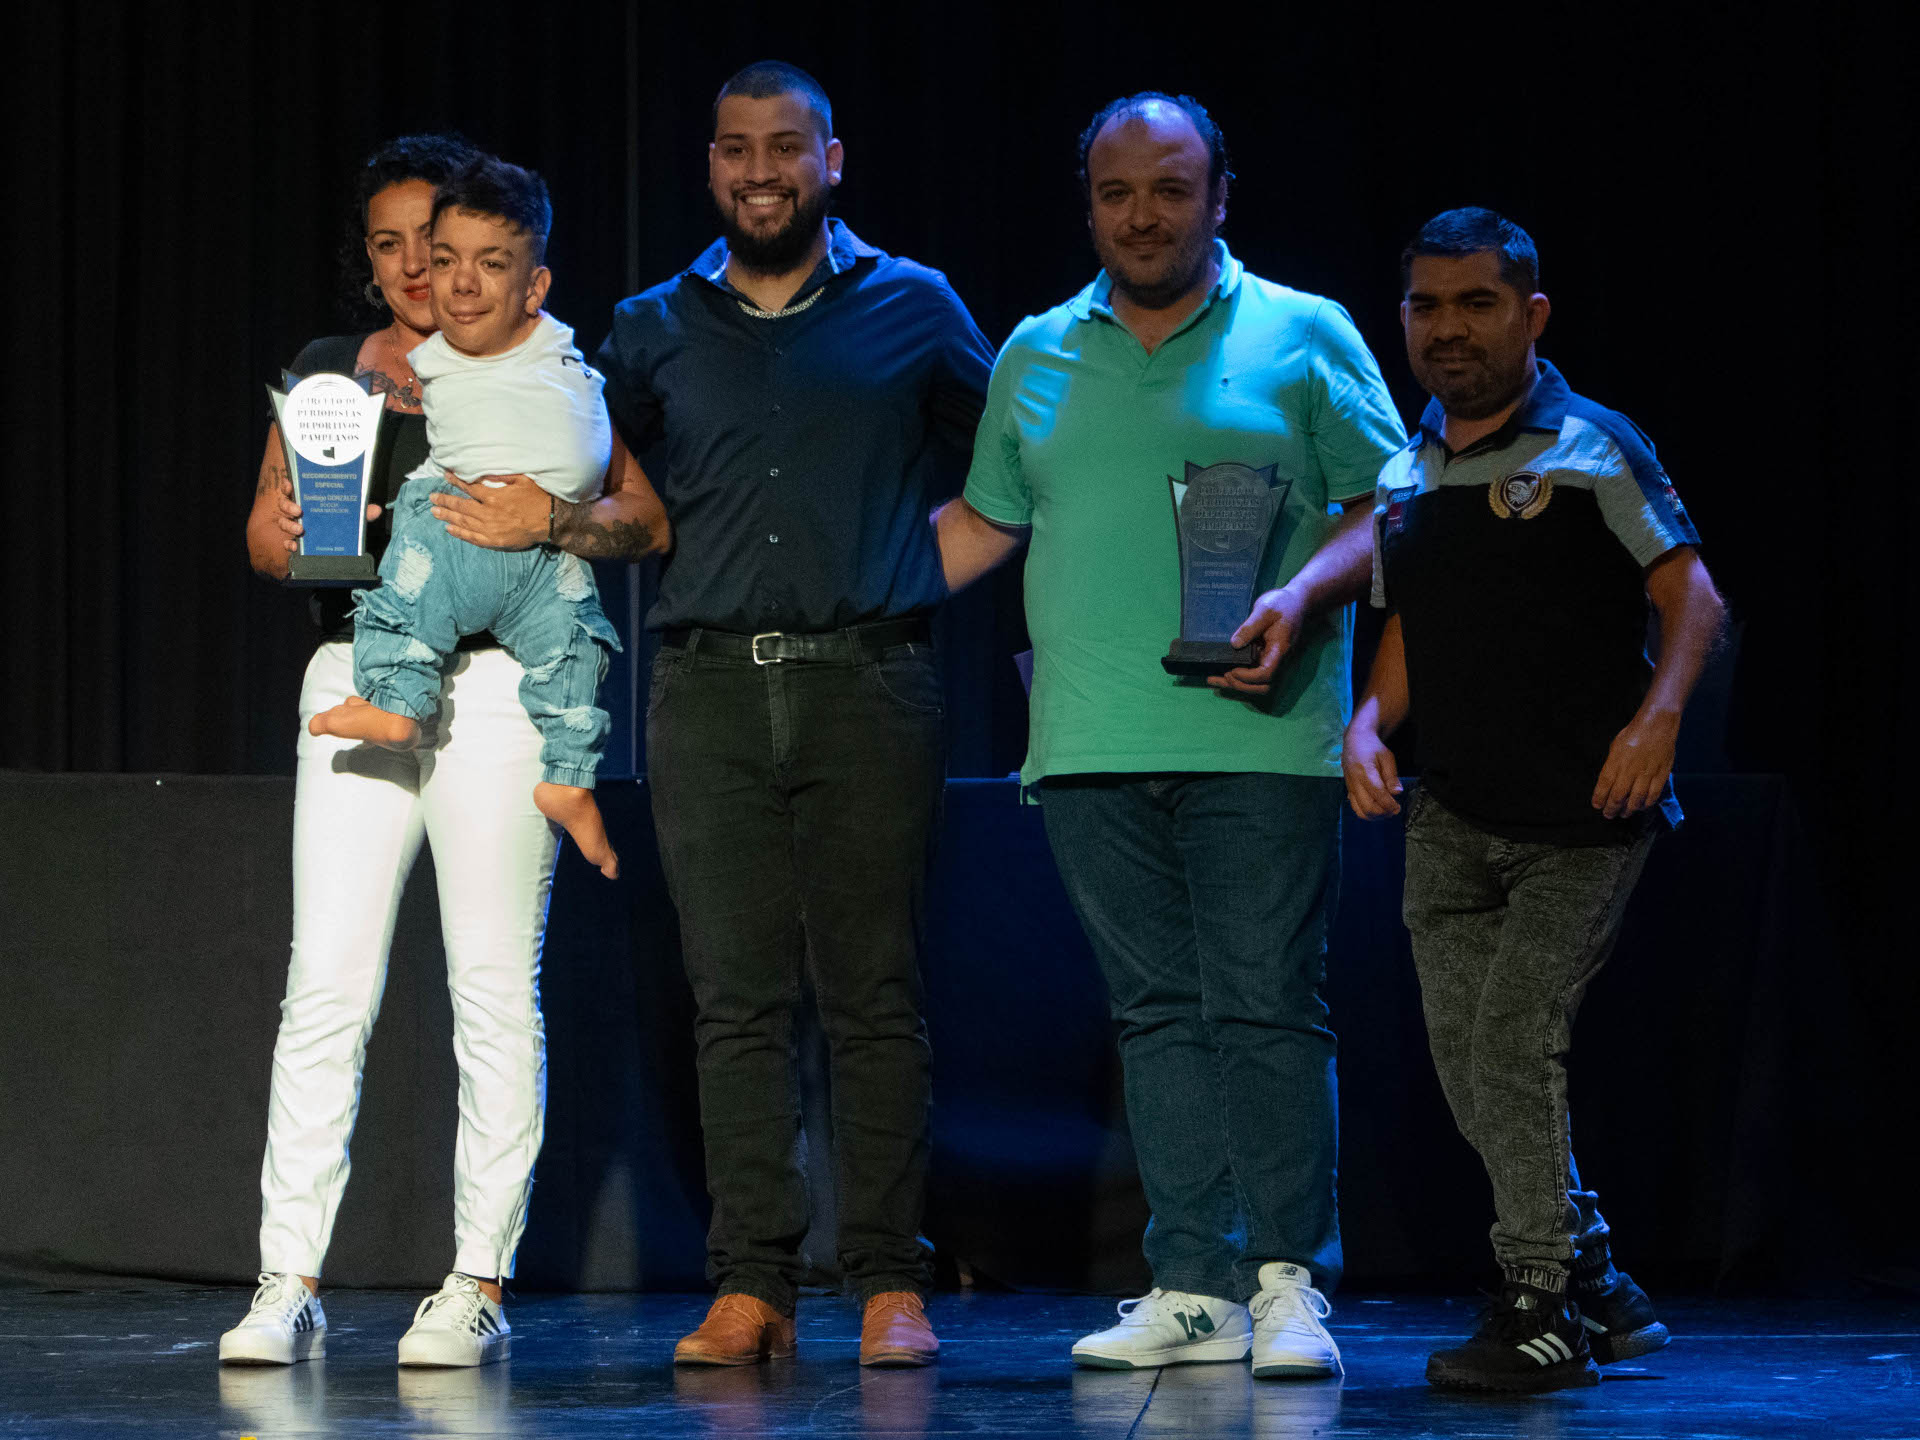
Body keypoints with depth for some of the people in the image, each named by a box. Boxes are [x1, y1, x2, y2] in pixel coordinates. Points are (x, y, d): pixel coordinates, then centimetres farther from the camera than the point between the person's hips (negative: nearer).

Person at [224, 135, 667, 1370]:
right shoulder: (326, 375, 15)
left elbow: (647, 521, 3)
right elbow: (265, 530, 15)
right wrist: (292, 533, -10)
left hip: (498, 685, -2)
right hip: (357, 677, 2)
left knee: (497, 990, -1)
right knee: (327, 988, -5)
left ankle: (479, 1286, 3)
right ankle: (290, 1285, -4)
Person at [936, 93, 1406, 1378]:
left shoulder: (1302, 336, 6)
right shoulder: (1038, 357, 17)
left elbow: (1388, 505, 3)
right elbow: (985, 522, 24)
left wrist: (1304, 597, -14)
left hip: (1258, 740, -4)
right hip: (1093, 745, 4)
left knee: (1267, 1007, -7)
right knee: (1159, 1016, 4)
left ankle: (1289, 1281, -3)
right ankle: (1195, 1287, 6)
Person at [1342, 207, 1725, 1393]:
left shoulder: (1592, 448, -6)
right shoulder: (1406, 477, 11)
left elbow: (1693, 595, -10)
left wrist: (1658, 715, -26)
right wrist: (1368, 726, 0)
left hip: (1583, 819, -6)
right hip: (1454, 818, 6)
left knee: (1516, 1042, -13)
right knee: (1464, 1054, 5)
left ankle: (1546, 1311, -1)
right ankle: (1602, 1289, 21)